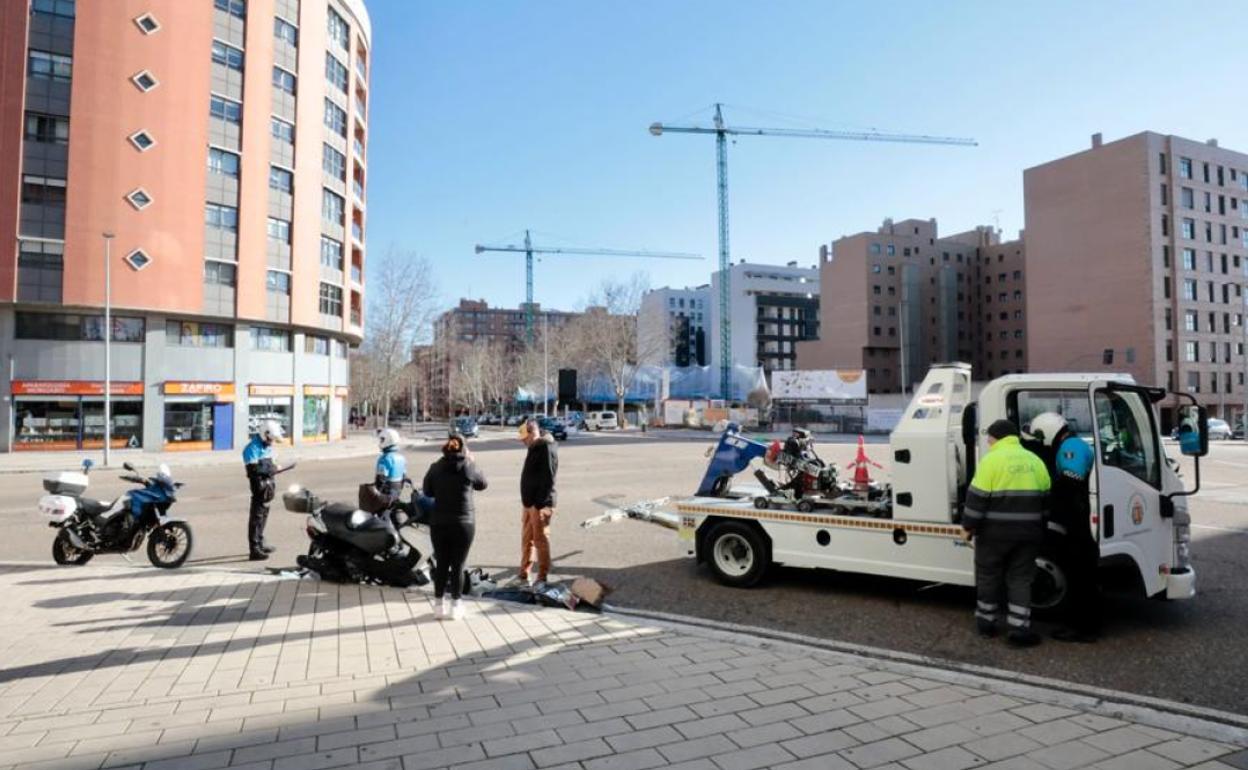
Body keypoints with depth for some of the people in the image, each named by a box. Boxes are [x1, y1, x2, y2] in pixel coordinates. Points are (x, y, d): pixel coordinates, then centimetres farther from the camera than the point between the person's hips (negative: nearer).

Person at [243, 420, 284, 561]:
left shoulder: (267, 446, 11)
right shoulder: (253, 448, -18)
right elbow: (253, 469, -25)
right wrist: (273, 469, -19)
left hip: (268, 485, 10)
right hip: (260, 486, -10)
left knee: (263, 514, 20)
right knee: (256, 516, -7)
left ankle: (260, 543, 34)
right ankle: (254, 550, -5)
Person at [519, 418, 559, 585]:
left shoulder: (547, 449, -17)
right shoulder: (535, 448, 14)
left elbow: (548, 479, -22)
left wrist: (542, 504, -23)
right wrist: (527, 500, 18)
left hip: (540, 504, -10)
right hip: (529, 502, 10)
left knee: (540, 540, -1)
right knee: (526, 539, 16)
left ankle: (542, 577, 8)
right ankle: (524, 572, 27)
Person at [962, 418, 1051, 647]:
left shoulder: (991, 460, -11)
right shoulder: (1035, 461, 8)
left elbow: (977, 498, -14)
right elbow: (1045, 498, 14)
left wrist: (969, 526, -5)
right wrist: (1036, 527, 22)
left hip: (994, 532, -4)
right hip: (1028, 532, 4)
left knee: (988, 577, 10)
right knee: (1020, 580, 10)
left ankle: (986, 622, 21)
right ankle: (1020, 629, 7)